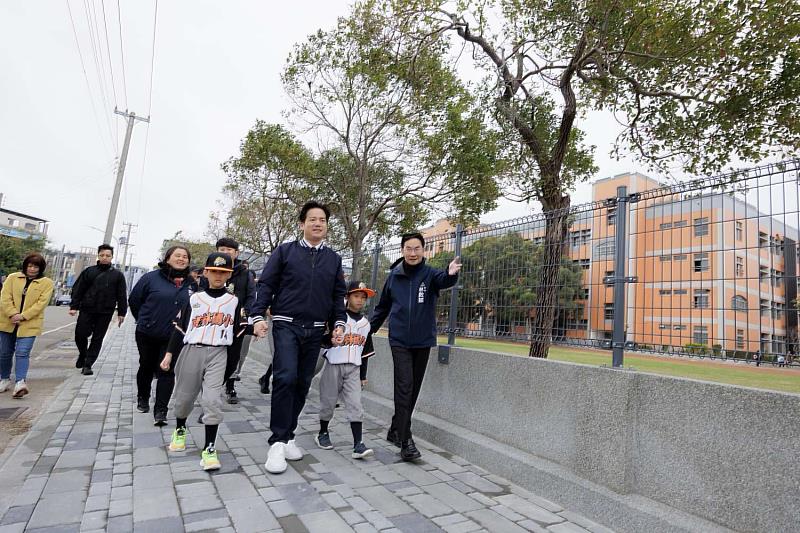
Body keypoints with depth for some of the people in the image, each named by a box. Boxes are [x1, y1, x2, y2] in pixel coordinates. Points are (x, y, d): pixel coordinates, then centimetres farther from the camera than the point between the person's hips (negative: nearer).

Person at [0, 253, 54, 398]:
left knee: (22, 352, -12)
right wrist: (13, 314, -14)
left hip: (30, 324, -3)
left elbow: (41, 303, -8)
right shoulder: (12, 278, 8)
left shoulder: (46, 283, 0)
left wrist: (23, 316, -16)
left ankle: (20, 382, -13)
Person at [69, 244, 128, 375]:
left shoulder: (117, 275, 5)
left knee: (97, 339, 3)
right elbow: (78, 289, 5)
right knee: (80, 335, 0)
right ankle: (83, 354, 30)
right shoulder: (89, 271, 7)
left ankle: (87, 364, 12)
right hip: (86, 310, 1)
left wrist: (121, 312, 0)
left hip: (105, 313, -1)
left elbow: (122, 295, 4)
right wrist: (74, 306, -4)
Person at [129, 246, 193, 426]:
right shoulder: (151, 278, -6)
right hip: (148, 335, 0)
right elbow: (134, 300, 3)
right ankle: (142, 399, 42)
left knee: (167, 372, -2)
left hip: (175, 337, 0)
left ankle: (160, 411, 4)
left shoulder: (191, 283, 0)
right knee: (146, 367, 18)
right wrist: (144, 321, 8)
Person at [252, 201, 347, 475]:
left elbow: (339, 294, 14)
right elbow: (266, 284, 0)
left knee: (302, 384, 8)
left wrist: (339, 323, 4)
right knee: (285, 378, -17)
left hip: (315, 331, 4)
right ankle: (278, 442, -7)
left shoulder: (334, 259, 12)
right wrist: (258, 316, -10)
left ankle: (288, 436, 24)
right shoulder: (285, 251, 3)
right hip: (287, 325, -3)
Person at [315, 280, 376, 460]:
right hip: (333, 365, -3)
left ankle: (358, 444, -4)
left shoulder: (366, 323, 10)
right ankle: (322, 434, 31)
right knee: (328, 401, 9)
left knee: (355, 405, -3)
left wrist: (363, 375, 16)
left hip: (353, 368, 3)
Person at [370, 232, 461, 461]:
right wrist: (368, 329, 10)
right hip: (399, 341, -1)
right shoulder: (394, 275, 1)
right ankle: (406, 441, -8)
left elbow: (444, 280, -30)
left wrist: (451, 273, -53)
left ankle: (395, 431, 29)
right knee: (405, 386, -12)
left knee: (413, 389, 11)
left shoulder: (430, 274, -5)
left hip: (423, 341, 1)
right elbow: (382, 307, 13)